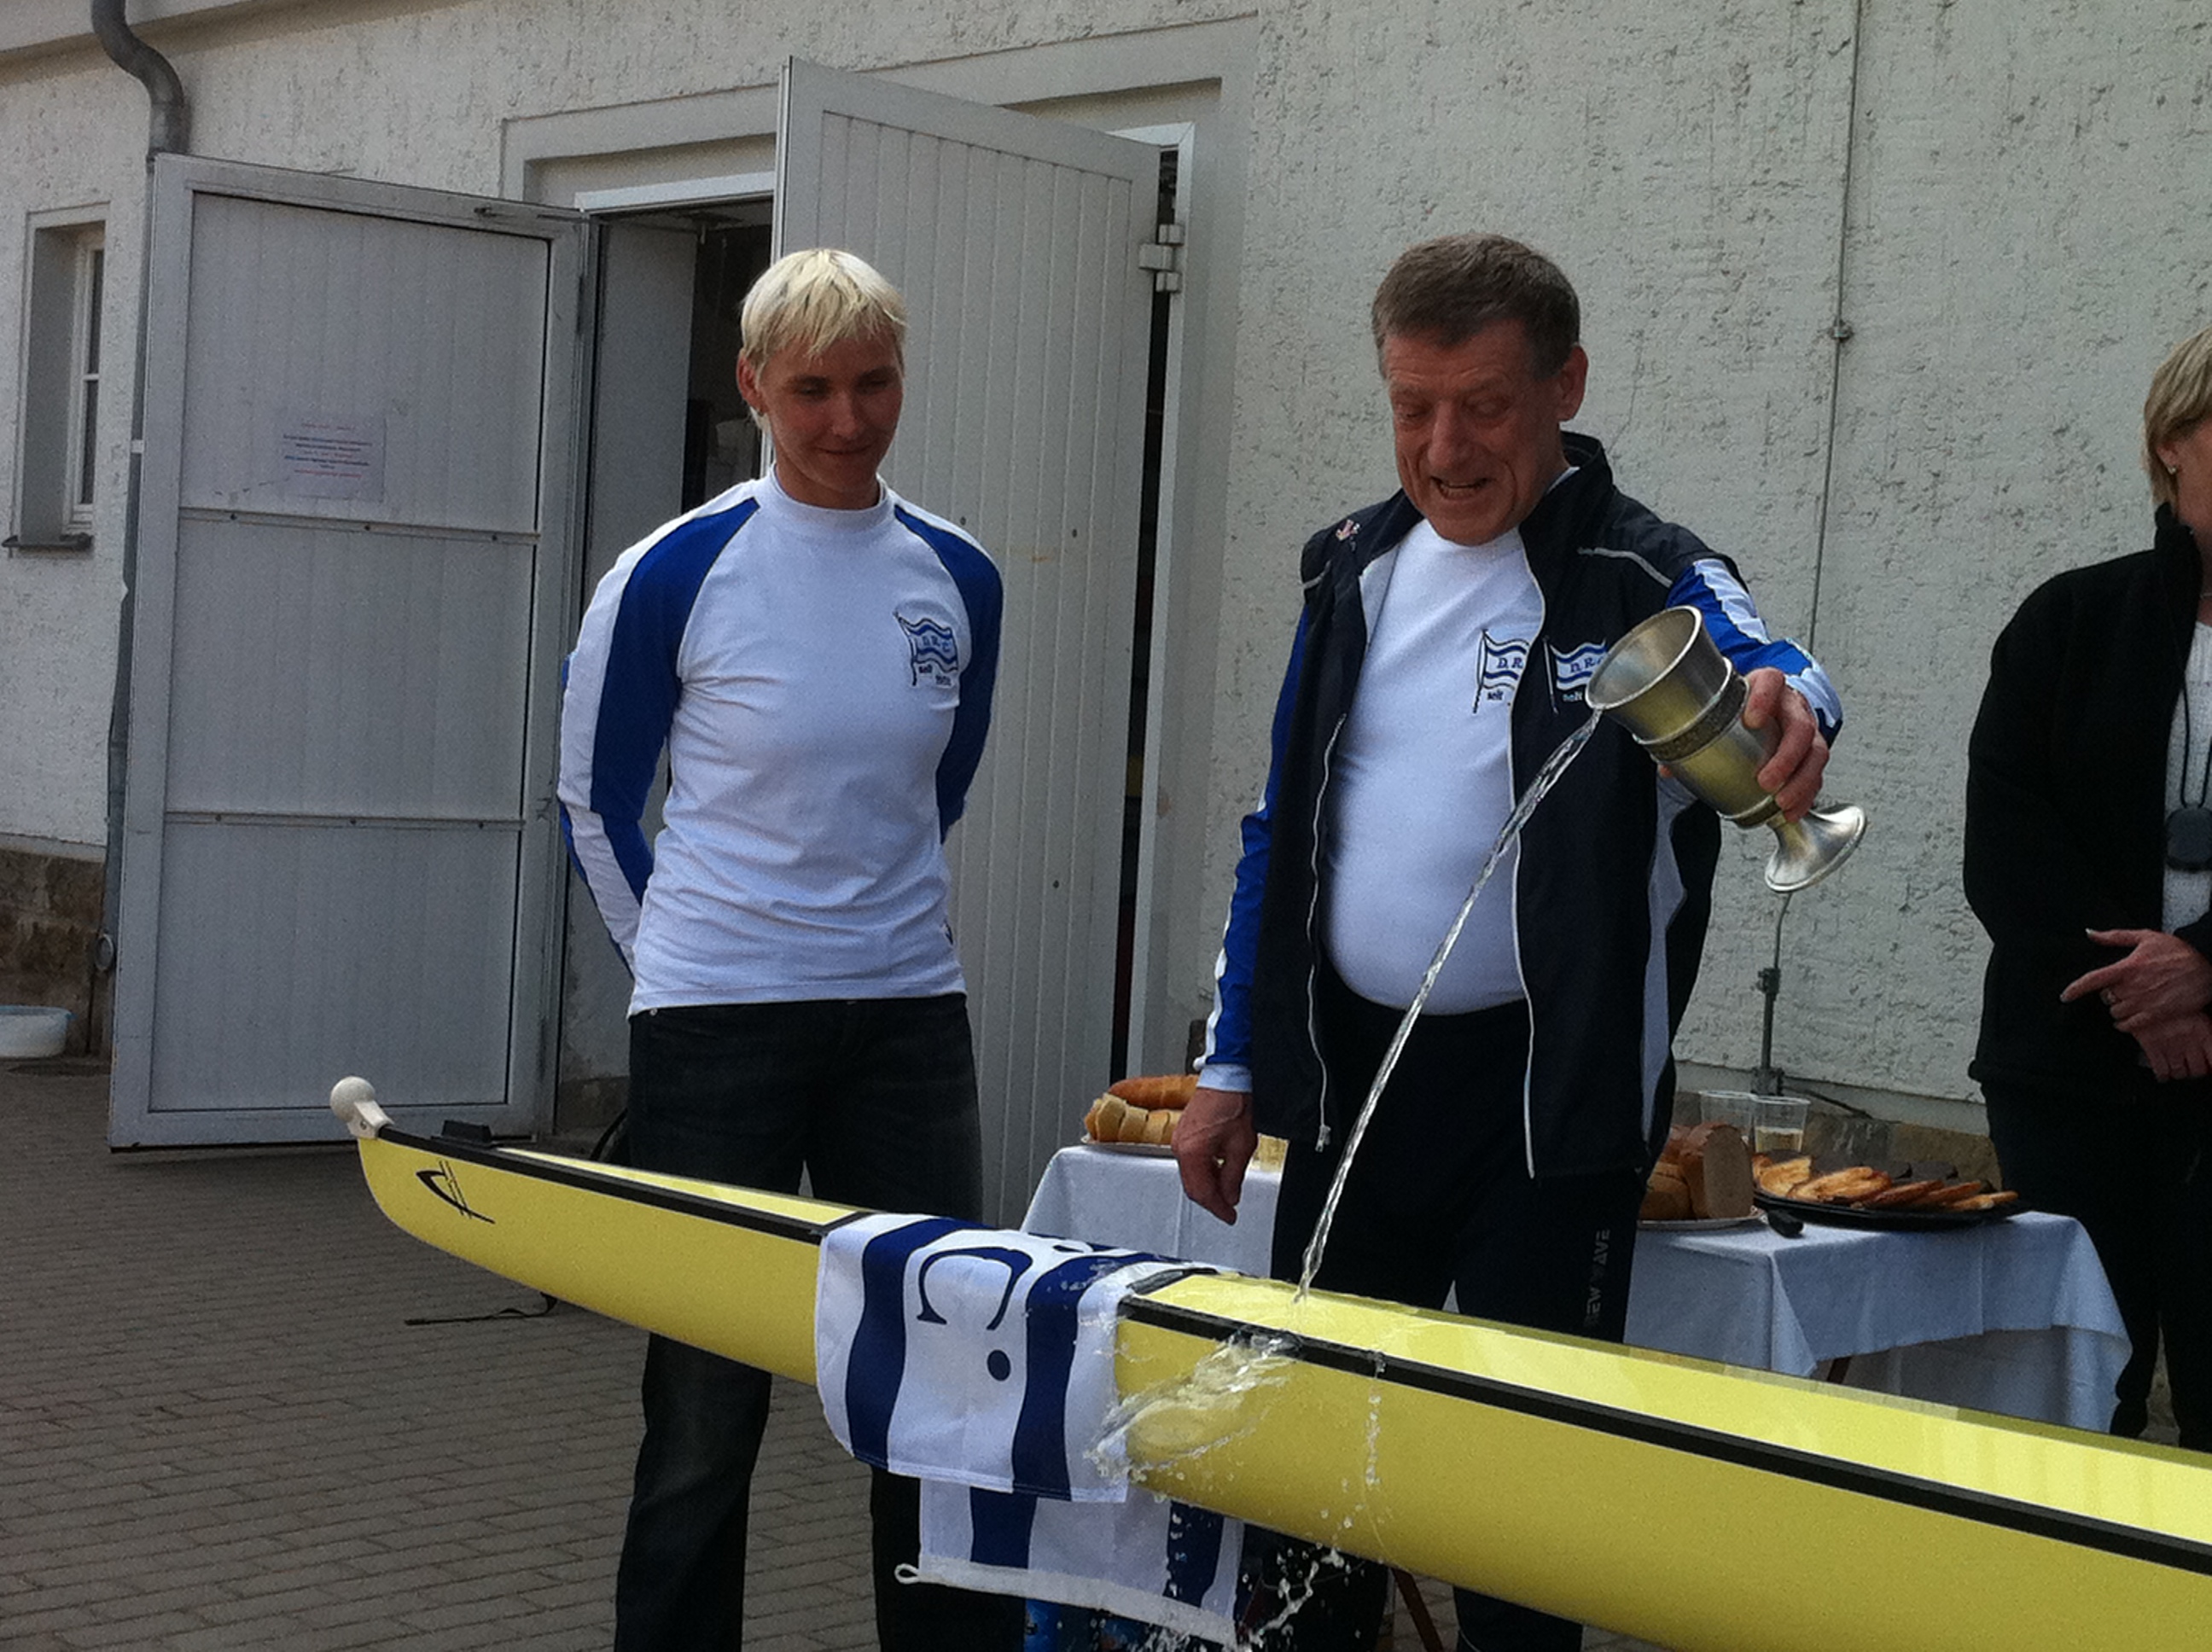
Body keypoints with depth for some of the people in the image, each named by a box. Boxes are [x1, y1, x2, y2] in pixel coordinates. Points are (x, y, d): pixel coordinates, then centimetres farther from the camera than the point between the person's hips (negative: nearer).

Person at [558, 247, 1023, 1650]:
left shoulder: (957, 579, 3)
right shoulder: (678, 573, -8)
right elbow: (596, 800, 4)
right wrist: (687, 953, 9)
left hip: (909, 1019, 3)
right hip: (717, 1030, -3)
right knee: (708, 1408, 6)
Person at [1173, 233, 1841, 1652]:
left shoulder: (1644, 579, -8)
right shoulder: (1358, 568, 8)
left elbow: (1758, 659, -31)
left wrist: (1786, 706, -56)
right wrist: (1234, 1066, 11)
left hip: (1550, 1093, -5)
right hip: (1350, 1070, 5)